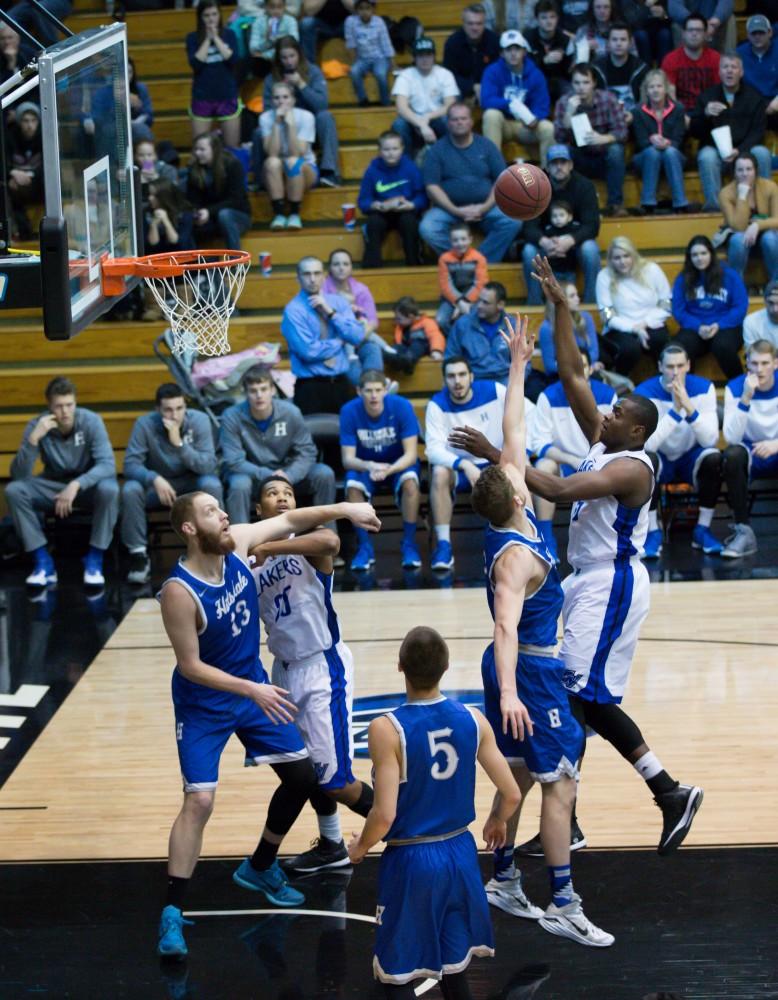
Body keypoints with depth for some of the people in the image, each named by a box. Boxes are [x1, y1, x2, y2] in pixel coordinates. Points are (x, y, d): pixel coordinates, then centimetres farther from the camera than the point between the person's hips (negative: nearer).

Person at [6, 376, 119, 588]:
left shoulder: (91, 421, -18)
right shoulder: (37, 425, -14)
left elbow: (108, 465, -27)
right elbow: (18, 476, -21)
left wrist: (77, 484, -42)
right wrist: (33, 439, -35)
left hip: (87, 485, -2)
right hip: (53, 487, 2)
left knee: (109, 489, -35)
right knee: (14, 490, -24)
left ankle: (94, 559, -19)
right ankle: (43, 561, -19)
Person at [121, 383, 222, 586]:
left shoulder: (199, 421, -17)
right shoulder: (145, 424, -17)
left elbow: (209, 466, -24)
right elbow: (130, 464, -21)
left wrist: (179, 443, -37)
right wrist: (155, 479, -41)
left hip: (191, 483, 0)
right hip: (156, 483, 0)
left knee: (212, 484, -32)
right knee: (130, 490, -30)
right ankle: (139, 556, -16)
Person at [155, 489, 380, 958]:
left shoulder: (239, 542, -13)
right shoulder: (180, 592, -29)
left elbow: (290, 520, 4)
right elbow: (191, 667, -24)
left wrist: (343, 509, -6)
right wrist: (252, 691, -29)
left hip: (253, 683, 7)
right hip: (204, 703, -7)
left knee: (302, 776, 12)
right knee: (200, 800, -16)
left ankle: (260, 868, 33)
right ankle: (173, 912, -8)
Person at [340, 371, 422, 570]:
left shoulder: (401, 407, -20)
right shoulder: (350, 411, -17)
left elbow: (411, 454, -20)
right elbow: (347, 458, -18)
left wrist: (389, 470, -41)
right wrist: (369, 466, -40)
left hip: (399, 464, -1)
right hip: (365, 466, 1)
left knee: (410, 481, -34)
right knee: (352, 484, -32)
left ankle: (409, 544, -19)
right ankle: (364, 547, -16)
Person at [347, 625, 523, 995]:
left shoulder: (387, 729, -19)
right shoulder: (472, 719, -5)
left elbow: (385, 816, -22)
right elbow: (511, 794, -1)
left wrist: (360, 847, -1)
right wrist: (497, 822, 22)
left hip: (409, 861, -5)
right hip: (460, 855, 5)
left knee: (397, 978, 7)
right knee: (453, 969, 20)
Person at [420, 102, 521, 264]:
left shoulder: (486, 146, 7)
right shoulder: (438, 150, 2)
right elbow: (432, 187, -5)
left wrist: (485, 207, -13)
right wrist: (456, 211, -16)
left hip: (485, 207, 1)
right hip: (449, 207, -1)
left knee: (513, 222, -27)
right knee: (427, 229, -31)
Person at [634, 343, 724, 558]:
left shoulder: (703, 388, -13)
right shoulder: (645, 392, -18)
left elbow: (710, 440, -23)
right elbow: (648, 444, -30)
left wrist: (689, 407, -36)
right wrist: (674, 410, -37)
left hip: (691, 459, 1)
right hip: (661, 461, -1)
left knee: (713, 457, -31)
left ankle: (702, 530, -15)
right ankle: (653, 532, -21)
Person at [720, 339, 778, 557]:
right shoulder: (736, 388, -9)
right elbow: (732, 438, -20)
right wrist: (746, 399, -31)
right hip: (751, 454, 0)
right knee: (732, 454, -34)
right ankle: (744, 532, -29)